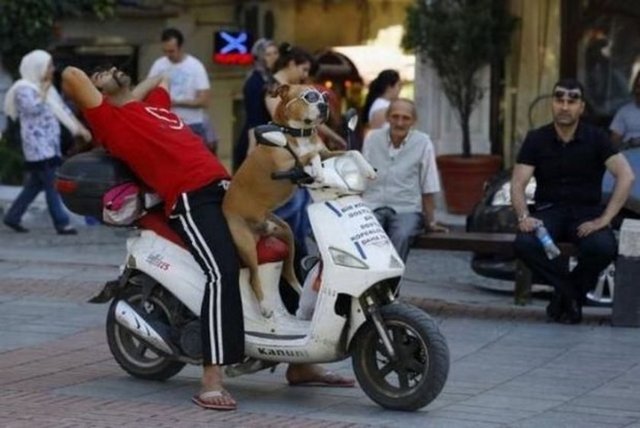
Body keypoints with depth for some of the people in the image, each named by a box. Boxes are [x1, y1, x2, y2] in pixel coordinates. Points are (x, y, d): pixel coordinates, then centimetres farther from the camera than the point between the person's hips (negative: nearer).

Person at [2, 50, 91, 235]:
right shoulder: (24, 89, -9)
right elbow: (33, 109, -25)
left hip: (50, 144, 9)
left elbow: (62, 109, 20)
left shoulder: (48, 88, 17)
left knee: (36, 183, 10)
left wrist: (80, 128, 14)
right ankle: (62, 223, -10)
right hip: (38, 144, -9)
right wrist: (43, 91, -14)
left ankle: (13, 216, 18)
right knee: (52, 184, -11)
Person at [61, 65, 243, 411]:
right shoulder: (109, 119, 6)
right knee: (222, 272, -29)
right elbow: (70, 76, -4)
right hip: (190, 197, -8)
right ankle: (211, 383, -33)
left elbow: (159, 79, 50)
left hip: (222, 186, 8)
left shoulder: (153, 105, 28)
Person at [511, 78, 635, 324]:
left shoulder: (596, 139, -1)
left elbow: (626, 176, -12)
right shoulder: (536, 140, 3)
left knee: (603, 247, -34)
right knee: (525, 243, -33)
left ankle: (567, 294, -4)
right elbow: (518, 183, -3)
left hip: (586, 212, -1)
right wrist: (524, 216, -24)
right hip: (549, 211, 1)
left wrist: (604, 219, -23)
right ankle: (571, 295, -11)